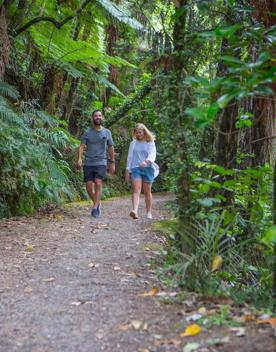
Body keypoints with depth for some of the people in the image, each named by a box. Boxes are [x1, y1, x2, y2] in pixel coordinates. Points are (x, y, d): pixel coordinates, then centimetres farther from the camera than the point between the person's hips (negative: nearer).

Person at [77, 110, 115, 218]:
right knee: (89, 187, 0)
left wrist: (112, 163, 15)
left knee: (98, 183, -19)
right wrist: (79, 158, -20)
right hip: (88, 163, 1)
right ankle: (97, 203, 26)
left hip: (101, 163, -1)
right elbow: (82, 146, -4)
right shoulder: (87, 132, 3)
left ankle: (95, 208, -16)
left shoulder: (107, 132, 8)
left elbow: (111, 148, 15)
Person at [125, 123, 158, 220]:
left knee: (147, 192, 5)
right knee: (136, 189, -17)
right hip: (135, 168, 1)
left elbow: (152, 155, -8)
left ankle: (149, 213, 17)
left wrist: (146, 161, -28)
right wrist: (127, 170, 10)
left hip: (148, 168, 0)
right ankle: (135, 211, -33)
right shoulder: (133, 143, 14)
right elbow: (130, 157, 16)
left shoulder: (150, 143, 7)